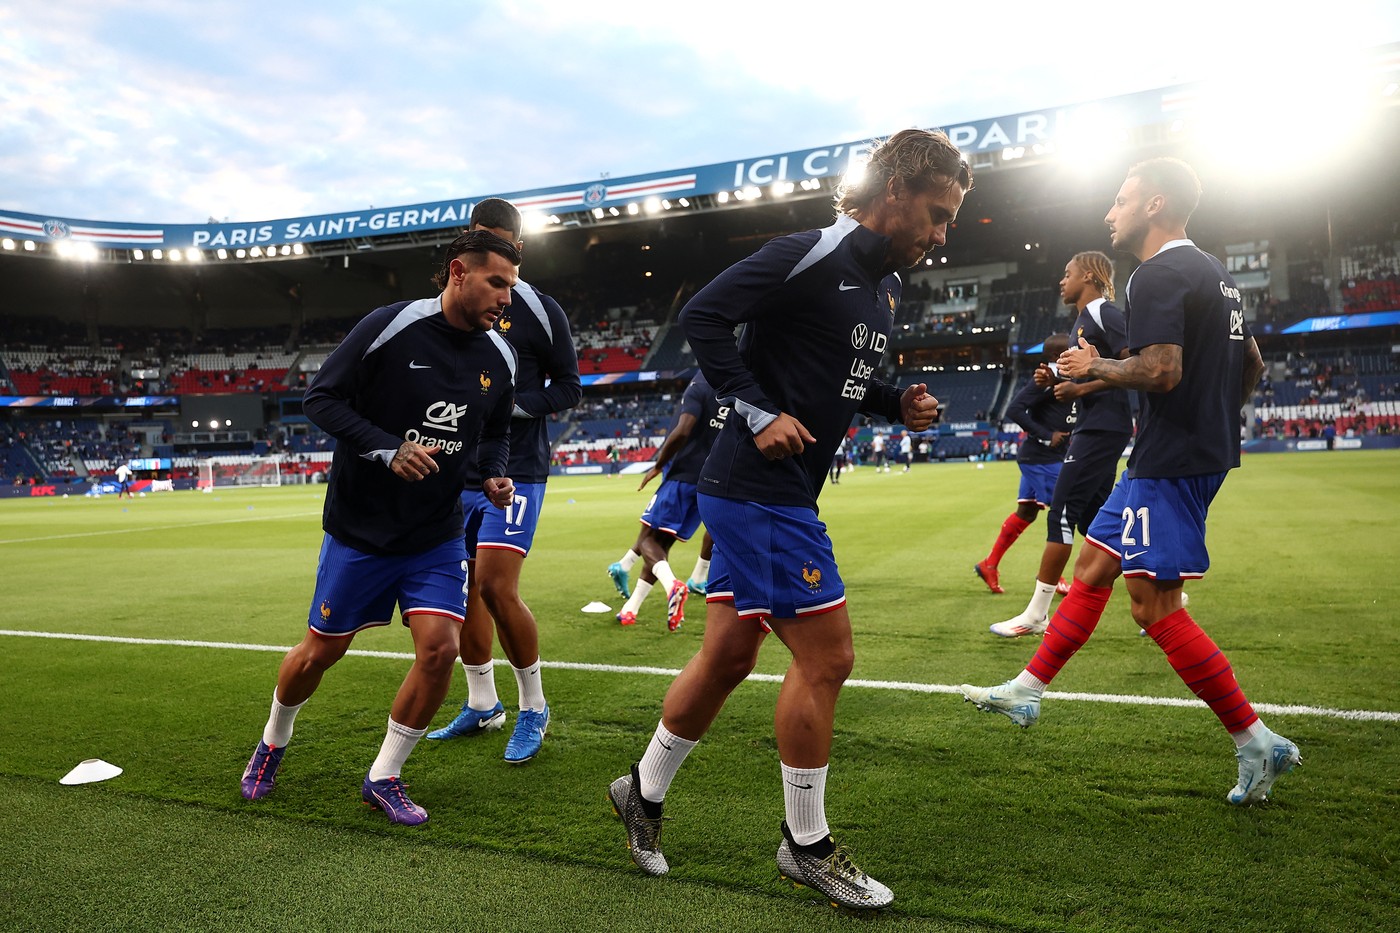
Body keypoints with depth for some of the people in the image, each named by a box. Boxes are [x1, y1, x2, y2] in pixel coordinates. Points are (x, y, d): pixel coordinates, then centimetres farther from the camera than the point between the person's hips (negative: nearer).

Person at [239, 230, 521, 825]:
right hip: (359, 529, -3)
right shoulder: (390, 327, -16)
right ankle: (273, 743, 43)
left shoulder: (499, 357, 0)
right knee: (321, 651, 10)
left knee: (439, 648, -12)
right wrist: (388, 449, -25)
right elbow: (321, 399, -13)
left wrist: (493, 475, -5)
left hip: (437, 535, 3)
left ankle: (383, 779, 11)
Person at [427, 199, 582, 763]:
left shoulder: (539, 310, -2)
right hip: (458, 473, 6)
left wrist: (512, 404, -15)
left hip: (515, 472, -5)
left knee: (496, 587, -15)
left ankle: (533, 707, 5)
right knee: (463, 590, 9)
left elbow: (568, 388, 0)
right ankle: (482, 706, 26)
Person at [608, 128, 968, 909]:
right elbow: (704, 315, -16)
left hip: (780, 496, 9)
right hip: (759, 488, -9)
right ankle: (807, 845, 13)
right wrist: (758, 412, -20)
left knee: (728, 657, 15)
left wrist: (898, 403, 6)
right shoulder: (809, 256, -13)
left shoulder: (884, 287, 15)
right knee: (826, 657, -5)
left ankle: (645, 792, 33)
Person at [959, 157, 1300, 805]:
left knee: (1155, 606, -6)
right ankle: (1026, 691, 22)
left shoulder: (1158, 275, -15)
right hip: (1202, 450, 11)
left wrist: (1095, 368, -11)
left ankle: (1259, 745, 4)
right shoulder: (1214, 274, 17)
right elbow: (1252, 365, 23)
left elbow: (1161, 370, -28)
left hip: (1171, 462, -11)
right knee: (1093, 565, 13)